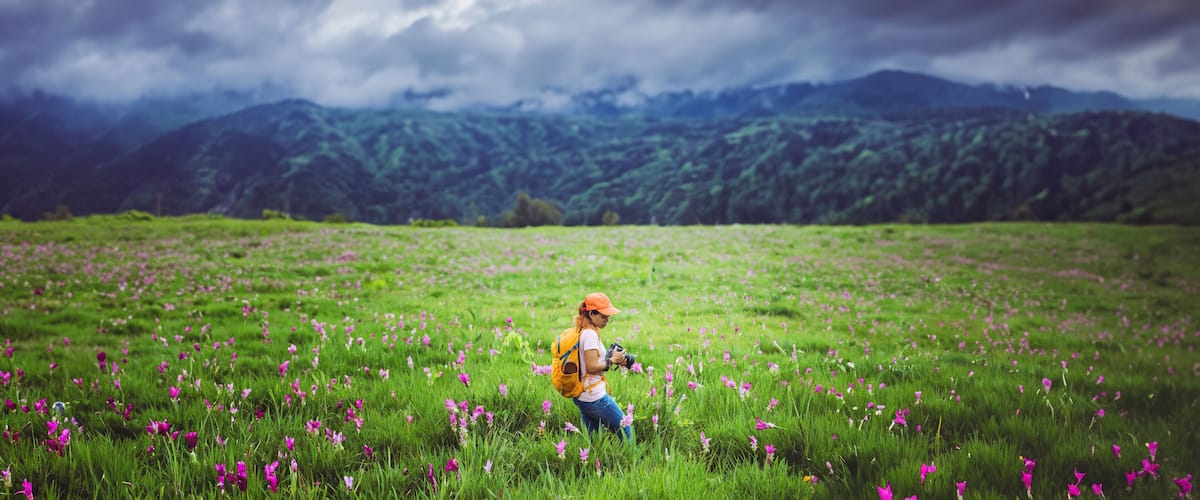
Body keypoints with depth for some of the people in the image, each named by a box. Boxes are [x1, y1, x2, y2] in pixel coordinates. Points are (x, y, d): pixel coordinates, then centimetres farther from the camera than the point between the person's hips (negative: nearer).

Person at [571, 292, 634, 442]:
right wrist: (612, 361, -9)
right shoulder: (590, 334, -18)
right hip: (595, 397, -10)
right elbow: (592, 367, -21)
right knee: (626, 431, 2)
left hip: (581, 396, 10)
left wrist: (612, 358, 4)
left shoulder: (582, 332, 11)